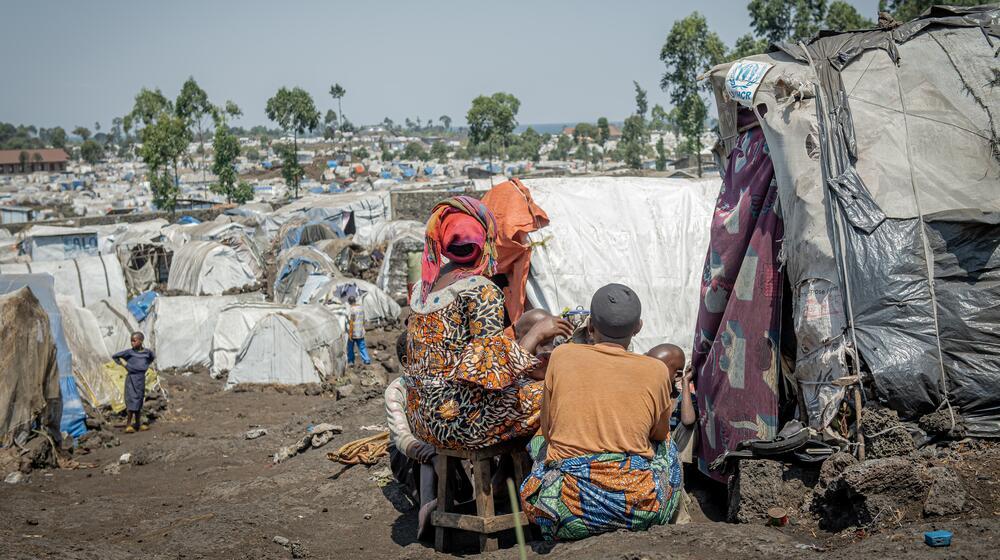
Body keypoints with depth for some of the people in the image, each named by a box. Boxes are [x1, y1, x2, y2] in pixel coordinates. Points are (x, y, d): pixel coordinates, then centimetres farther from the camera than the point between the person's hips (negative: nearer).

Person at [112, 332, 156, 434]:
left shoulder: (147, 352, 0)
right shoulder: (129, 352, -7)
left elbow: (153, 357, 23)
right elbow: (115, 356, 4)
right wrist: (124, 364, -2)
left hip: (141, 379, 4)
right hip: (131, 379, -4)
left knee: (139, 402, 11)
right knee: (131, 401, -10)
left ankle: (137, 424, 21)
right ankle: (128, 425, -9)